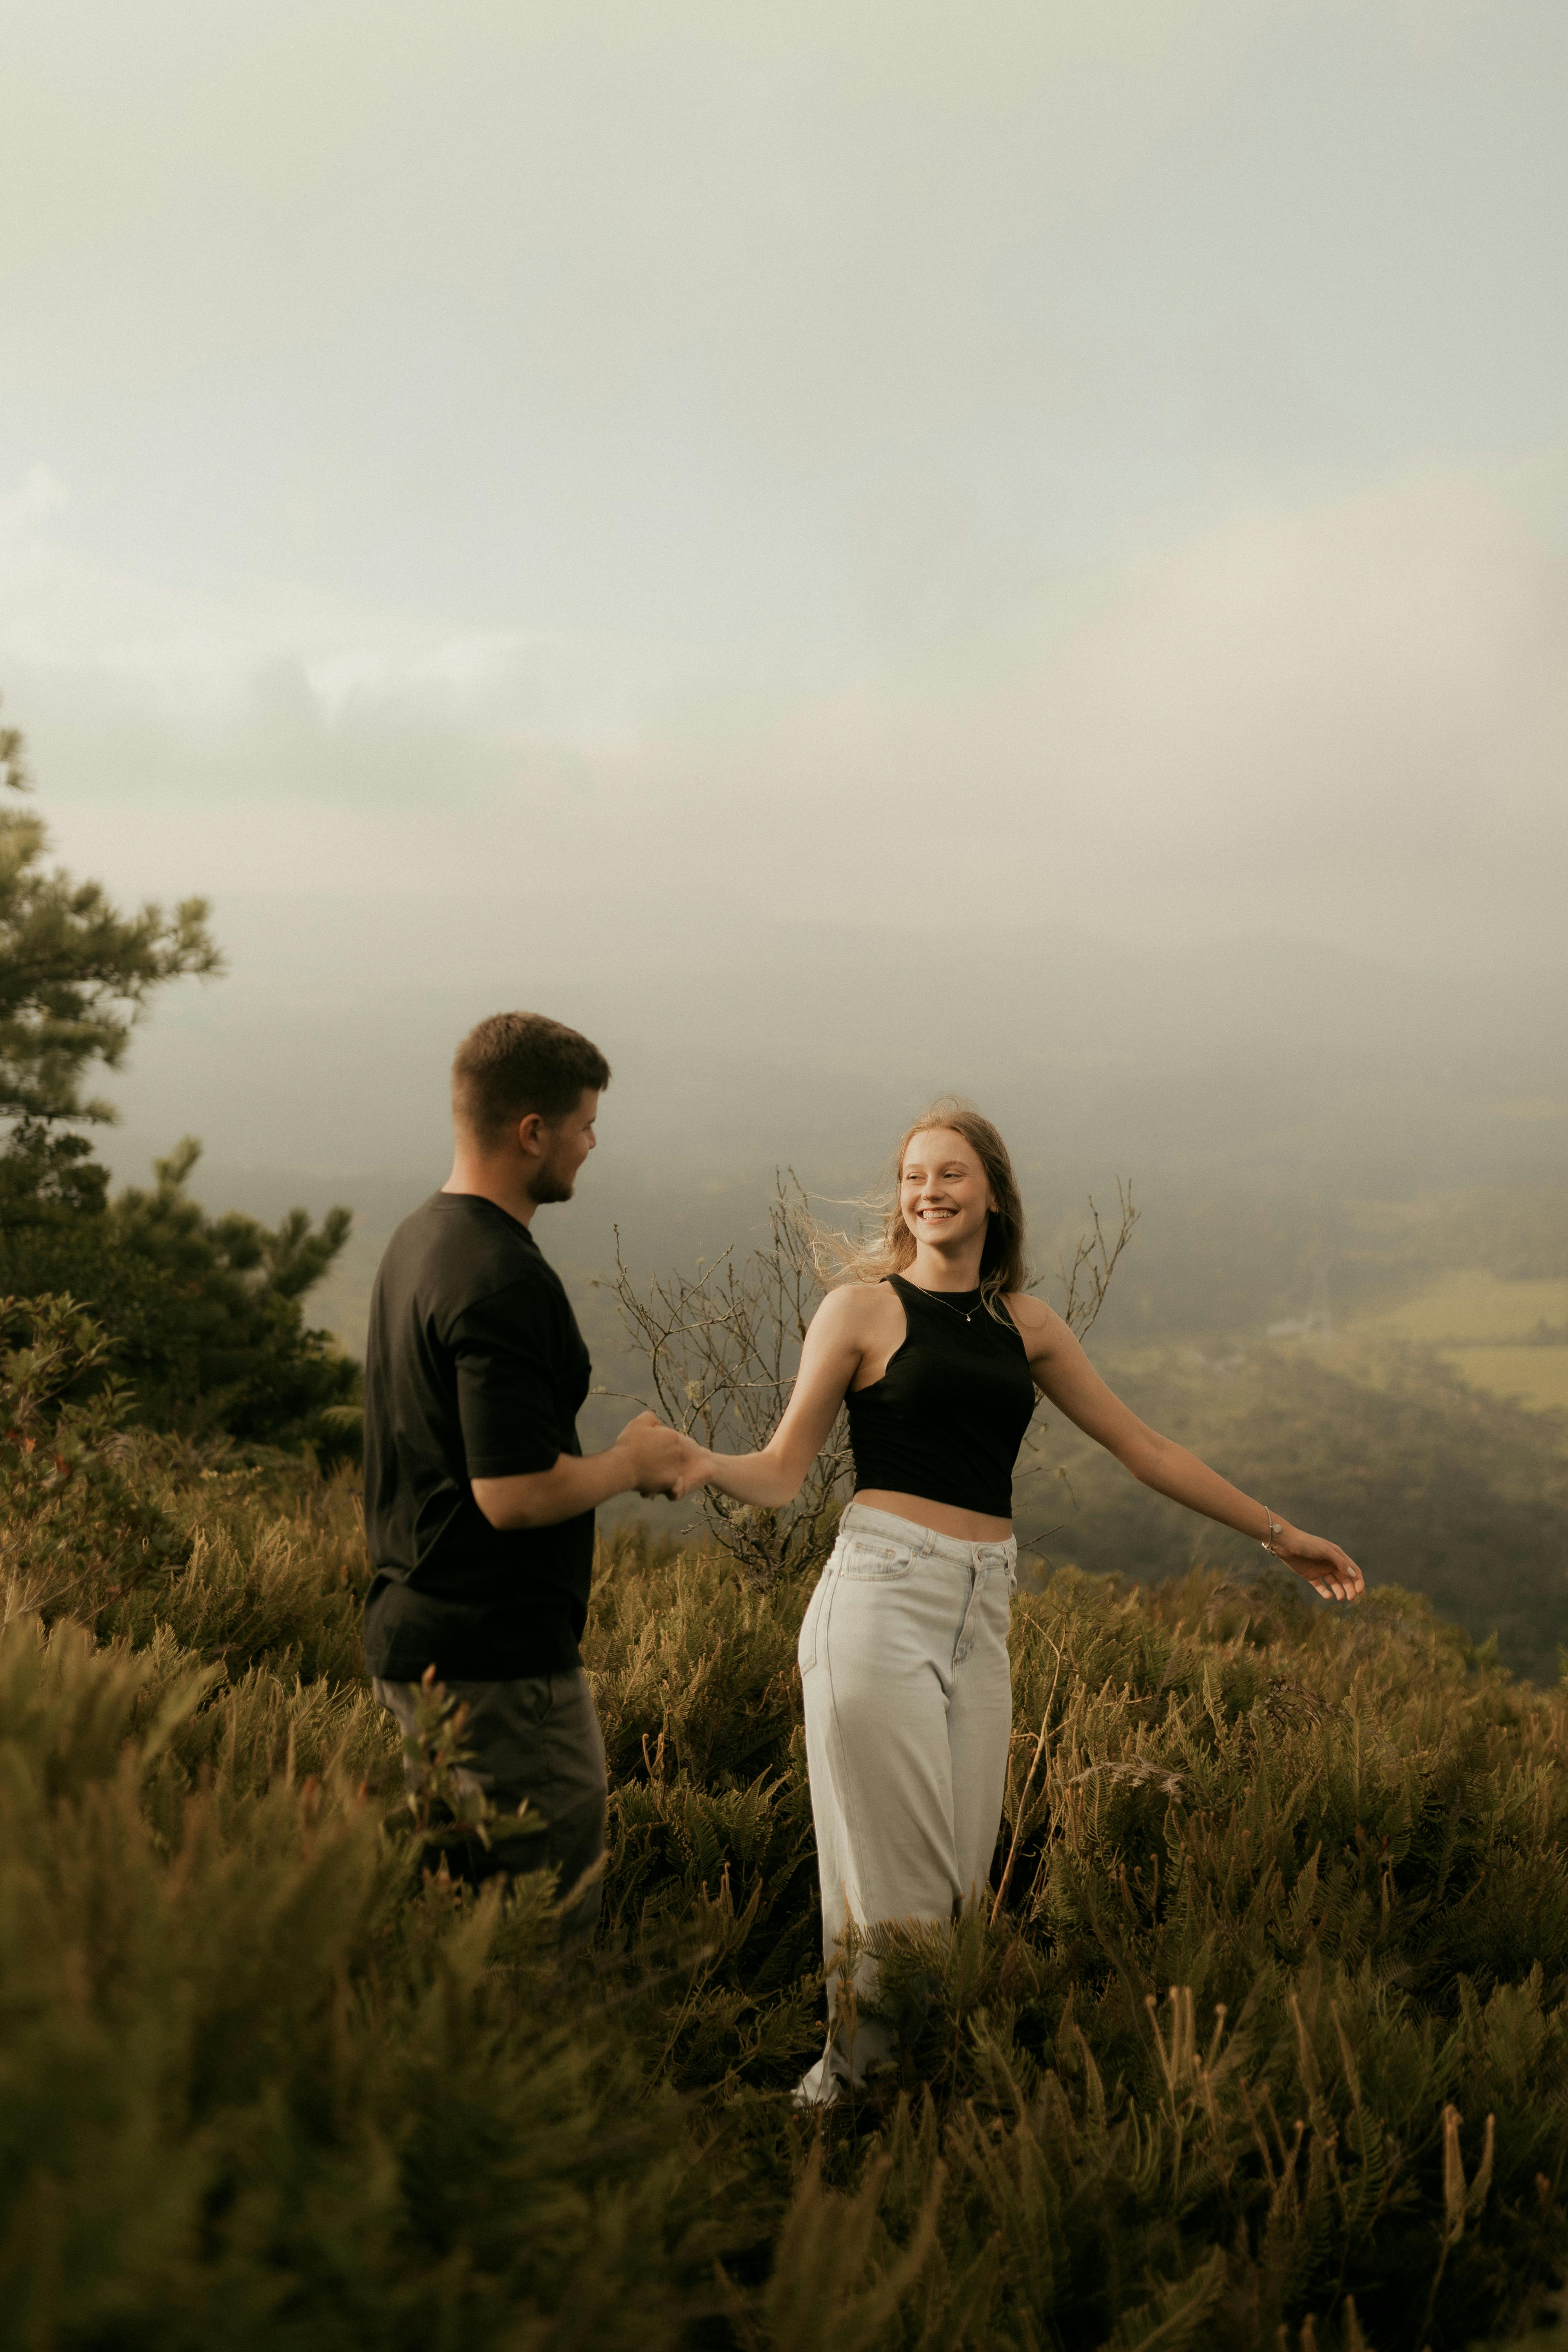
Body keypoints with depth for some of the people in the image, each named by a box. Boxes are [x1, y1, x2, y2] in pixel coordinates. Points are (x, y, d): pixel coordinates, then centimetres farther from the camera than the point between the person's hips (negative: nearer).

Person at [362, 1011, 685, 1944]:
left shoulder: (419, 1239, 12)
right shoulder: (502, 1279, -21)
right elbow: (516, 1495, -25)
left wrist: (615, 1457, 16)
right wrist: (632, 1463, -8)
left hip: (413, 1631, 10)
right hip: (496, 1658, -10)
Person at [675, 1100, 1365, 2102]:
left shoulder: (1026, 1325, 14)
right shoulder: (864, 1309, 1)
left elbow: (1142, 1446, 20)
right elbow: (782, 1471, 0)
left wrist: (1277, 1532, 22)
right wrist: (700, 1464, -22)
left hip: (982, 1610, 4)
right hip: (882, 1596, -4)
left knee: (965, 1867, 4)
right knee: (894, 1867, -4)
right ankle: (860, 2078, 11)